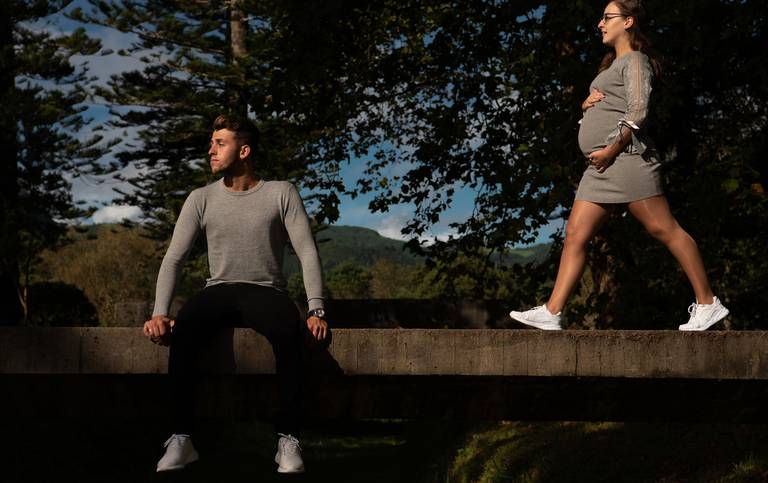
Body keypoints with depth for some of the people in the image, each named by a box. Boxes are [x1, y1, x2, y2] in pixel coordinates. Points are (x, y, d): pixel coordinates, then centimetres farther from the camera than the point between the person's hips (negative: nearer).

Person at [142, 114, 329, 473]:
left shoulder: (281, 194, 3)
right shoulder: (202, 199, 8)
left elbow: (307, 252, -3)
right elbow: (174, 258, 3)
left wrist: (316, 309, -16)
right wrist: (159, 313, -13)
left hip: (266, 291, -2)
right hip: (219, 291, 2)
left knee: (289, 330, -38)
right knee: (182, 329, -33)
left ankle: (288, 439, -30)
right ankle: (181, 437, -28)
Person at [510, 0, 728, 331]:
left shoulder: (635, 60, 0)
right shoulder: (613, 65, 27)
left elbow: (637, 112, -13)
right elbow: (596, 109, 31)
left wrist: (611, 150, -17)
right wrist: (587, 103, 8)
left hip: (625, 156, -10)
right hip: (601, 166, 10)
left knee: (663, 229, -9)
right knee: (575, 235, 0)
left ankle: (707, 304, -5)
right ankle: (551, 313, -4)